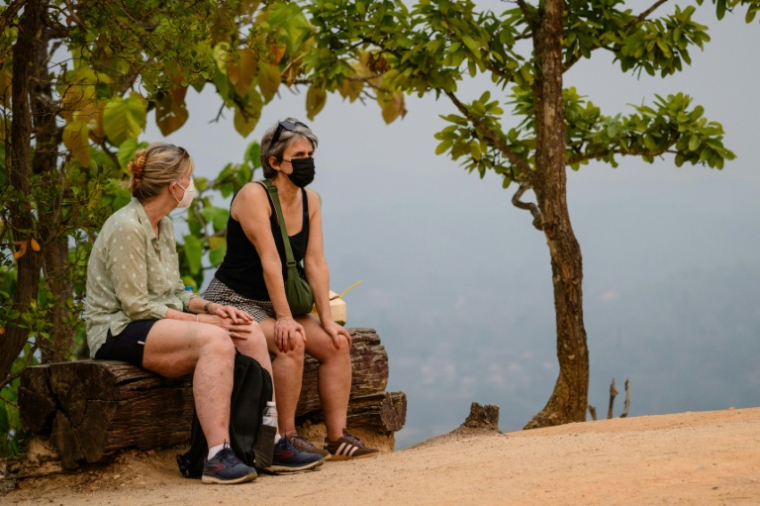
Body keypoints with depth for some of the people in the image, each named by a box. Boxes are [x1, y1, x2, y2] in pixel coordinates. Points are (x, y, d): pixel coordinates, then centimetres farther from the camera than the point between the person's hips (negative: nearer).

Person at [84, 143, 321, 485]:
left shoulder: (163, 226, 15)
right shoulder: (127, 228, -15)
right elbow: (136, 305, -18)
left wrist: (210, 307, -2)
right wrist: (202, 320, -17)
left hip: (157, 325, 9)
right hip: (120, 331, -9)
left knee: (250, 333, -10)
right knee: (216, 340, -33)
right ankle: (217, 457, -37)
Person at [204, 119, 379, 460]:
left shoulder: (310, 201, 3)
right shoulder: (254, 196, -18)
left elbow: (315, 262, -1)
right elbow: (270, 260, -24)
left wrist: (327, 319, -8)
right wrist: (284, 319, -28)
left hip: (274, 304, 8)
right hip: (233, 302, -8)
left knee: (336, 344, -9)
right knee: (292, 342, -31)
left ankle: (337, 436, -8)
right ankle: (285, 439, -23)